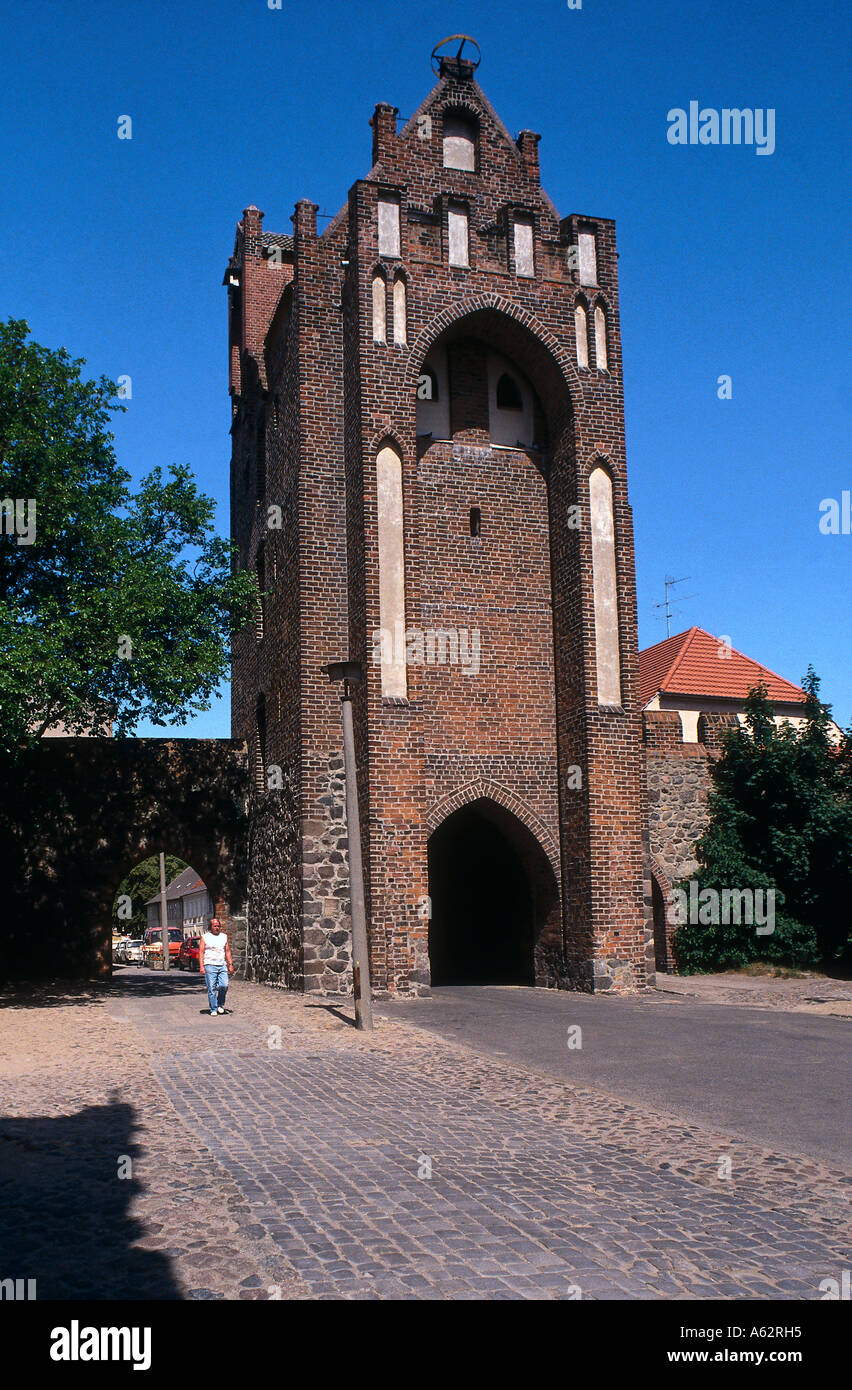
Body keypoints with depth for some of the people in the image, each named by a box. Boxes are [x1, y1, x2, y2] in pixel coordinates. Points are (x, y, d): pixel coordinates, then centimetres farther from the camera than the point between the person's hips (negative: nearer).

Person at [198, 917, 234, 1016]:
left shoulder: (224, 936, 15)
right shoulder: (205, 937, 4)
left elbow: (227, 951, 17)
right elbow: (201, 952, 0)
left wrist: (230, 964, 10)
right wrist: (201, 966, -9)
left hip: (222, 966, 3)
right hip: (210, 966, -3)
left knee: (224, 985, -11)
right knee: (211, 989, -4)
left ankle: (220, 1004, 12)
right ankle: (213, 1009, 3)